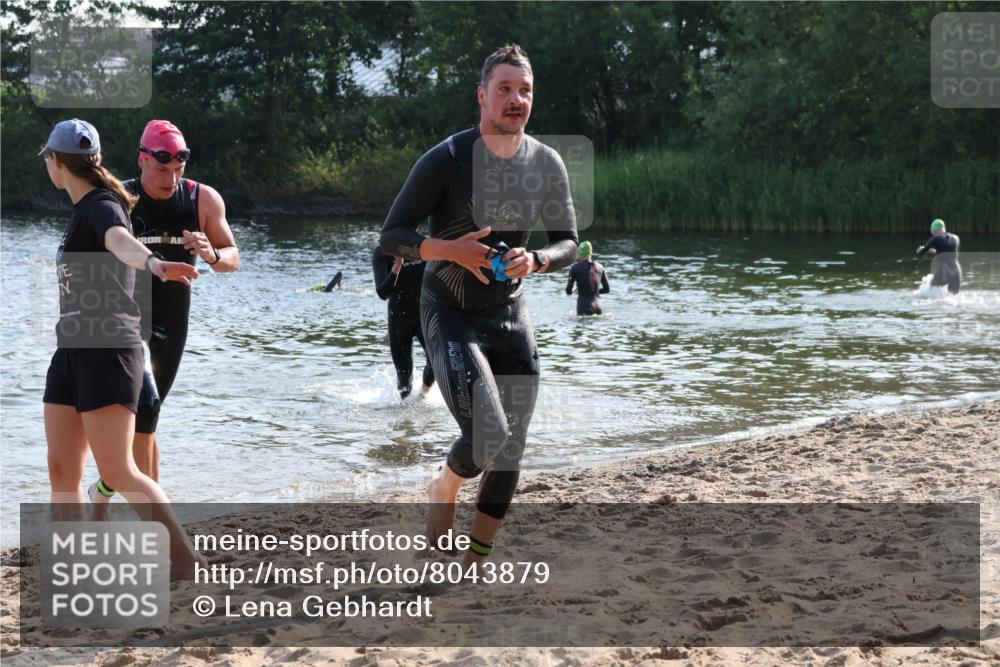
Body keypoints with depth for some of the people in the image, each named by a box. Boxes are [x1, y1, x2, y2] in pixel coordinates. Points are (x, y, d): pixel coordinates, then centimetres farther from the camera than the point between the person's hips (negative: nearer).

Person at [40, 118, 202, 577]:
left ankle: (182, 559, -7)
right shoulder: (81, 209, 14)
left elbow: (120, 241, -39)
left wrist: (154, 264, -60)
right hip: (72, 351, 9)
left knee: (118, 472, -13)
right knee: (63, 469, 6)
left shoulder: (102, 207, -14)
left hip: (108, 351, -9)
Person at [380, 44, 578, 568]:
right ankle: (444, 489, 12)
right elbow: (391, 236, -12)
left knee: (511, 452, 3)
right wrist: (450, 249, -30)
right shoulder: (446, 160, -15)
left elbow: (568, 243, 6)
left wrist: (537, 260, -17)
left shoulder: (546, 164, -1)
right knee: (487, 435, -23)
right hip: (450, 314, -5)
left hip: (510, 314, 5)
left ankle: (474, 567, 20)